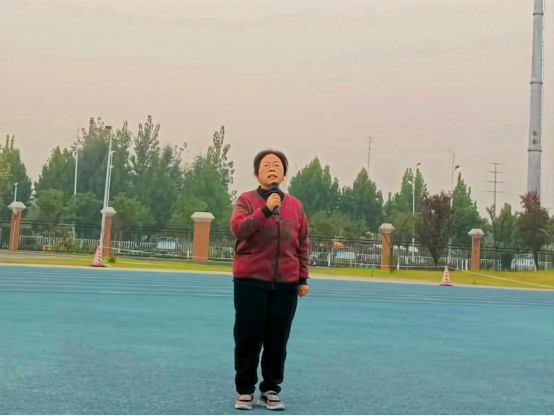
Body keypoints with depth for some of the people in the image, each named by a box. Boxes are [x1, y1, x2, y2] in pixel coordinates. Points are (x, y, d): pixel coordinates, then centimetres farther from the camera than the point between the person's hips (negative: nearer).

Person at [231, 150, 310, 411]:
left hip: (286, 284, 3)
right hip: (250, 281, -2)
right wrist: (265, 209, -24)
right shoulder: (246, 200, 1)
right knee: (248, 338, 4)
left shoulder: (295, 205, 9)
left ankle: (271, 390, 19)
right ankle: (245, 391, 17)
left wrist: (303, 278, 9)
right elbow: (238, 229, -16)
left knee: (277, 340, 6)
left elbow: (303, 243, 12)